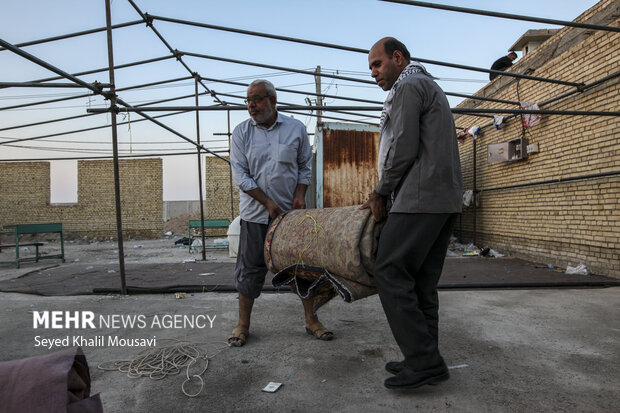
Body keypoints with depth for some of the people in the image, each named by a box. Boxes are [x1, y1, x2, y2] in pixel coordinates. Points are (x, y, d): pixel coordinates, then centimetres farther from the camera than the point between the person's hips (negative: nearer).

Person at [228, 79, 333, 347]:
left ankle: (311, 320, 21)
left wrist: (300, 195, -6)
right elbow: (241, 175, -5)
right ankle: (243, 325, 19)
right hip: (255, 213, 0)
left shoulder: (295, 128, 3)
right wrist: (268, 203, -12)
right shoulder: (241, 132, 0)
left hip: (290, 211, 1)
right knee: (250, 269, 4)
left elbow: (305, 166, 10)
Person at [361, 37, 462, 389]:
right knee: (423, 280, 9)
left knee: (390, 273, -8)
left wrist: (380, 193, -2)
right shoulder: (431, 87, 29)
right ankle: (426, 361, 15)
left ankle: (424, 361, -5)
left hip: (421, 198, -10)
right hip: (446, 198, 10)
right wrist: (385, 195, 20)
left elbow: (403, 150, -15)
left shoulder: (408, 86, -3)